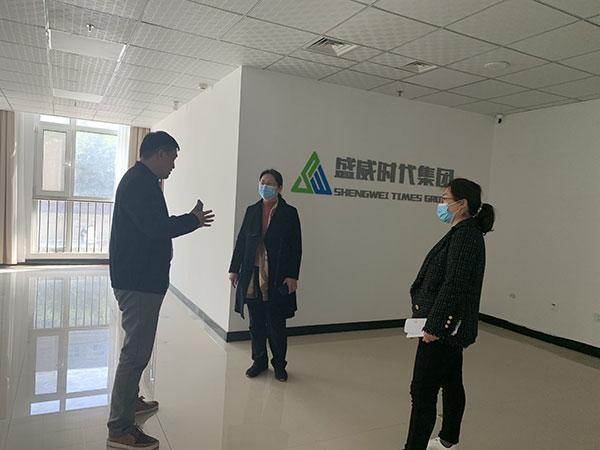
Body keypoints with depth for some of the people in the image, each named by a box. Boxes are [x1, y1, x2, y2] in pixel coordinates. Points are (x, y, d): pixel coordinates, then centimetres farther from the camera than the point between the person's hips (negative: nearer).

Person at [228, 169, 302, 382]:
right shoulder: (252, 211, 9)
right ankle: (259, 361, 29)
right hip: (252, 276, 4)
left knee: (276, 324, 5)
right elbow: (241, 241, 11)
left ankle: (279, 364, 23)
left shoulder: (289, 213, -1)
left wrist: (292, 276, -9)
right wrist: (234, 269, 9)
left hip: (277, 278, -3)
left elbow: (296, 248, -3)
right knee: (256, 322, 12)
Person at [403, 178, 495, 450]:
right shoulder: (465, 233, 11)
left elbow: (453, 286, -25)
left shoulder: (465, 236, -20)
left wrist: (434, 327, -21)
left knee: (423, 391, -4)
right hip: (453, 326, 10)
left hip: (444, 326, -10)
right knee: (451, 382, 21)